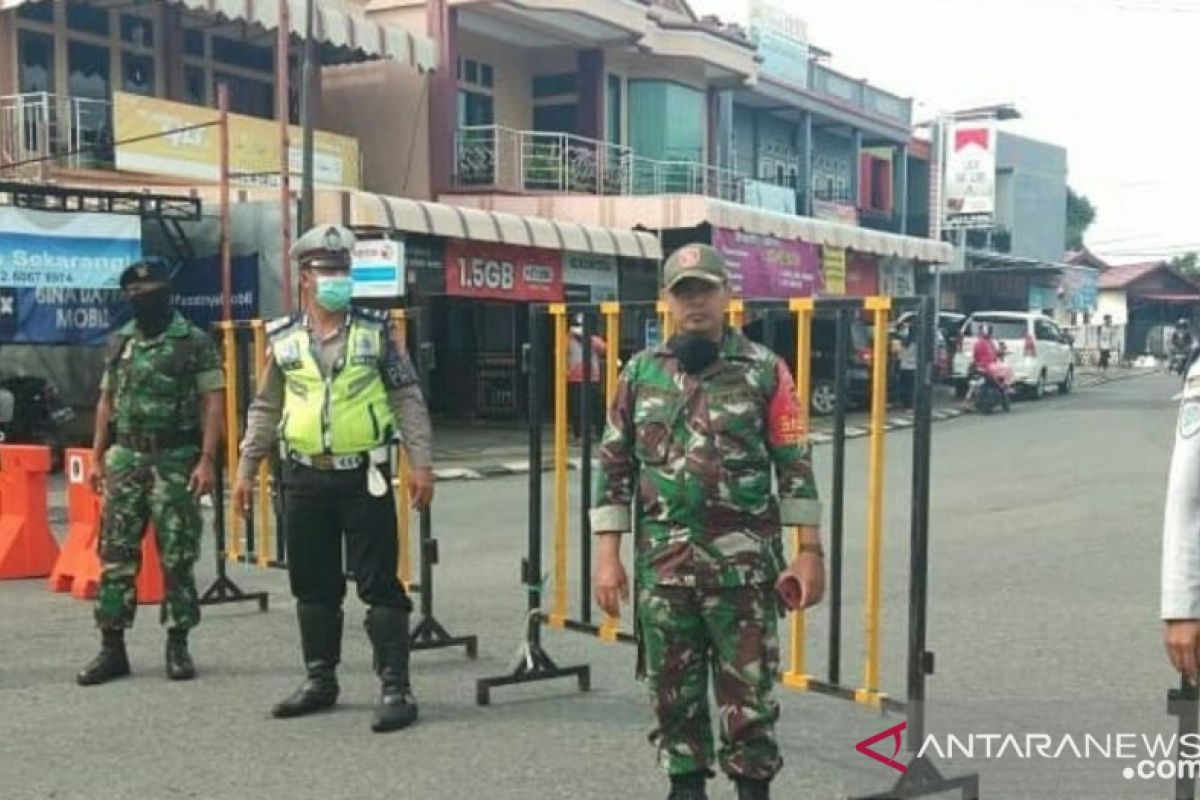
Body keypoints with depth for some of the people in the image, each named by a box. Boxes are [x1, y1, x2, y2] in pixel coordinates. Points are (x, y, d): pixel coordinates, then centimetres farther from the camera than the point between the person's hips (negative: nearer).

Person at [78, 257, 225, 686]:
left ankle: (178, 645, 11)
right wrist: (97, 458, 11)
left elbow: (212, 404, -8)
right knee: (116, 554, 4)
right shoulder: (119, 343, 11)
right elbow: (107, 402, 16)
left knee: (177, 557, 1)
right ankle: (112, 648, 10)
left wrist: (207, 460, -16)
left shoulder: (195, 343, -4)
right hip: (125, 459, 5)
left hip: (176, 461, -4)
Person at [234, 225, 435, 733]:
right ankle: (320, 681, 26)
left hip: (364, 477, -3)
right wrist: (246, 470, 9)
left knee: (379, 584, -3)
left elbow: (408, 401, 0)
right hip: (305, 480, 3)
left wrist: (422, 463, -7)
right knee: (313, 585, 12)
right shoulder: (283, 339, 6)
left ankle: (395, 687, 3)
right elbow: (265, 410, 13)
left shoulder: (375, 332, 0)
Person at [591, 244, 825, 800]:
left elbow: (795, 466, -2)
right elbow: (614, 467, 7)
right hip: (662, 565, 3)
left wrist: (810, 552, -5)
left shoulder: (765, 370, -3)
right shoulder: (640, 373, 5)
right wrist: (608, 554, 1)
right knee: (673, 691, 12)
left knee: (748, 692, 4)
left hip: (744, 563, -3)